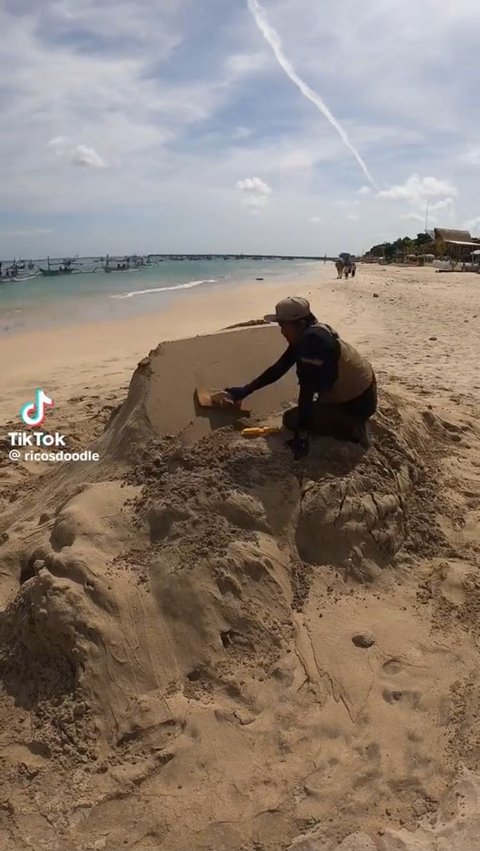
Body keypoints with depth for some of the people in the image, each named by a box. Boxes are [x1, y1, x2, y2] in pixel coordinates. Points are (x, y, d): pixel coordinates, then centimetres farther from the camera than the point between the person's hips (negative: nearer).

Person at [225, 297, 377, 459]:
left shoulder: (313, 340, -32)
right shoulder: (305, 336, -2)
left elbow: (307, 389, -32)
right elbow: (278, 369, 7)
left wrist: (302, 435, -28)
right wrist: (245, 391, 6)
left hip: (359, 402, -9)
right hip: (349, 390, 10)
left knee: (291, 419, -6)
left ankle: (354, 430, -6)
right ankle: (353, 422, 19)